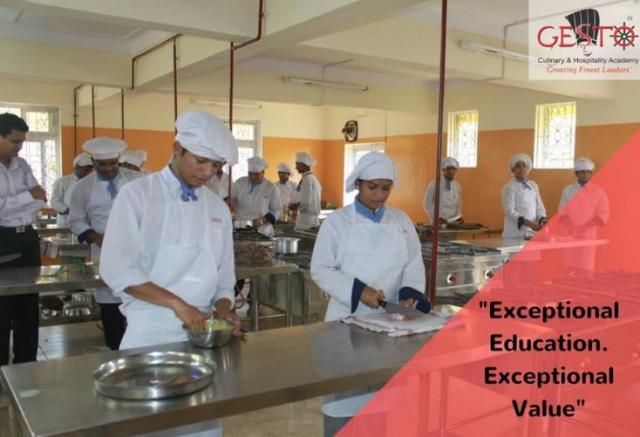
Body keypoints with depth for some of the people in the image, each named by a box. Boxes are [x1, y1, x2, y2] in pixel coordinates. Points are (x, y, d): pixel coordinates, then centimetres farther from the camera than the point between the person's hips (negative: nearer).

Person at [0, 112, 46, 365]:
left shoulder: (22, 165, 10)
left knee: (29, 304, 12)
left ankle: (27, 362, 24)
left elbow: (40, 201, 6)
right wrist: (27, 196, -17)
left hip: (28, 238, 6)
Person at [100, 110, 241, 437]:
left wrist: (223, 311, -8)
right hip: (150, 334, -4)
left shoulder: (218, 208, 7)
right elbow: (116, 269, -15)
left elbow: (223, 276, 11)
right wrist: (176, 303, -21)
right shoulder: (137, 195, -7)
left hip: (201, 334, 4)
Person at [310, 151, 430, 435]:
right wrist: (358, 291, -18)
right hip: (348, 317, -3)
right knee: (345, 390, 1)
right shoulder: (337, 222, -4)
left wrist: (410, 294, -15)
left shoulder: (401, 222, 7)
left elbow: (413, 264, 4)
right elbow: (321, 269, -7)